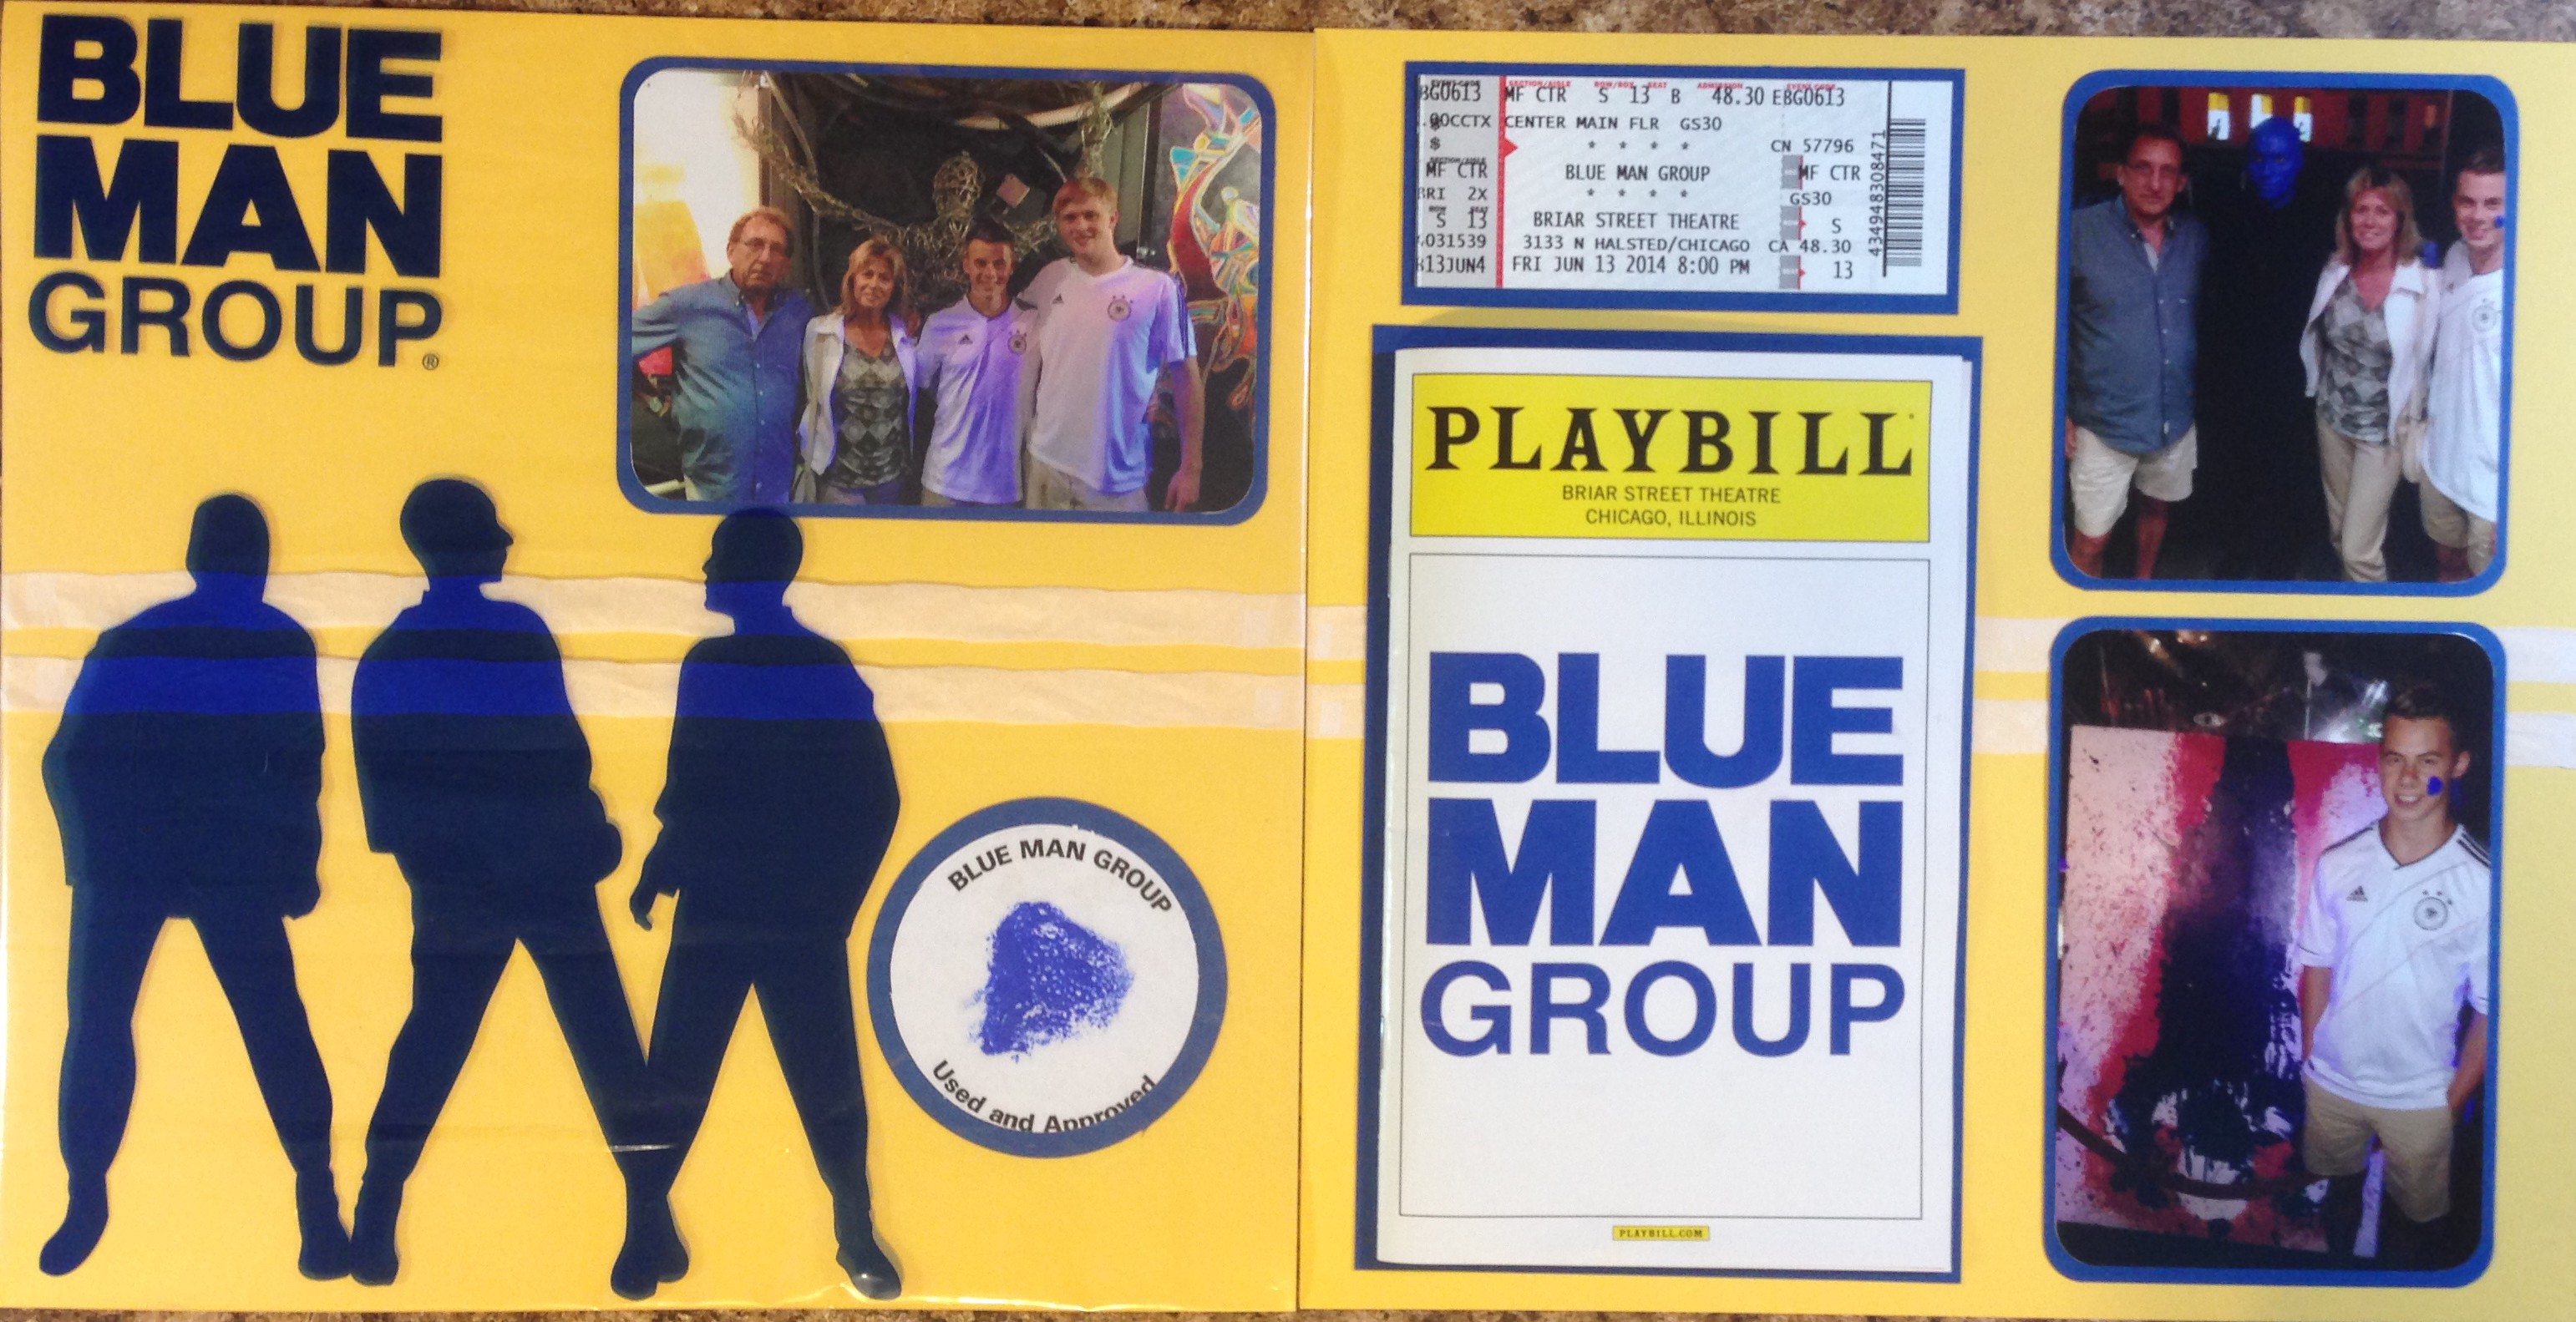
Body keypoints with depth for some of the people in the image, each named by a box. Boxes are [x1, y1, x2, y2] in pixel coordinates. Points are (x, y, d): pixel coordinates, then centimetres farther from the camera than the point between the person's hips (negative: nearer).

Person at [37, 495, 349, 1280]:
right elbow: (296, 765, 1)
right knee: (271, 1018, 3)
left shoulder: (125, 640, 15)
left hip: (121, 857, 2)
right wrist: (298, 870, 8)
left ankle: (86, 1201, 10)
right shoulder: (282, 642, 6)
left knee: (99, 1018, 12)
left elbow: (67, 757, 12)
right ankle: (317, 1197, -2)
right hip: (231, 862, -2)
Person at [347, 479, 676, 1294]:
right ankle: (651, 1227, 0)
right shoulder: (520, 635, -10)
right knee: (603, 1039, 2)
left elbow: (380, 779, 5)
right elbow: (560, 758, -11)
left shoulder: (386, 656, 4)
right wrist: (591, 836, 3)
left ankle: (376, 1225, 12)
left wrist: (422, 853, 15)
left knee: (432, 1042, 16)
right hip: (546, 877, -4)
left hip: (450, 886, 4)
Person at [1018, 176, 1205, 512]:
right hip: (1047, 463, 4)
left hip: (1118, 480, -4)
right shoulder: (1050, 279, 4)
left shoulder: (1158, 288, -9)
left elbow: (1186, 376, -6)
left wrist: (1191, 467, -7)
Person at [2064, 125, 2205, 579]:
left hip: (2176, 417, 5)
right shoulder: (2081, 230, -14)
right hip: (2105, 422, -5)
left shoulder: (2194, 237, 0)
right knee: (2091, 538, -2)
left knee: (2156, 506, 23)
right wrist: (2060, 412, -11)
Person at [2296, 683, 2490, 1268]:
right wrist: (2309, 1059, 2)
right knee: (2340, 1187, 24)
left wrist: (2455, 1100, -8)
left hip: (2421, 1096, -3)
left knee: (2413, 1218, 16)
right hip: (2332, 1082, 3)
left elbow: (2489, 1011, -11)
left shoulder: (2483, 883, -19)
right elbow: (2317, 970, 2)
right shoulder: (2337, 864, -9)